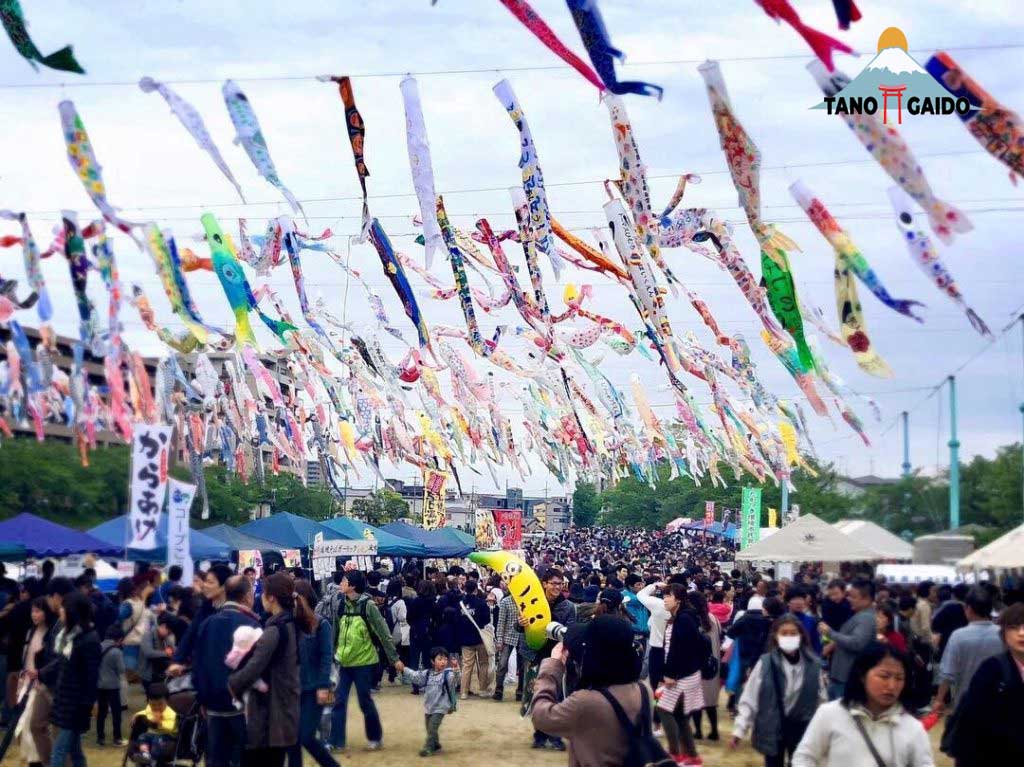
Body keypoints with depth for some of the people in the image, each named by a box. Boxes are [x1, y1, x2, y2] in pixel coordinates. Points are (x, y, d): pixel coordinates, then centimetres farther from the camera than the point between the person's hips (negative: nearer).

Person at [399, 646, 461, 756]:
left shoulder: (447, 674, -13)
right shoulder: (427, 674, 4)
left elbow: (454, 680, -33)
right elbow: (414, 676, 6)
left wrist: (455, 670, -53)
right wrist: (403, 670, -3)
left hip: (440, 707, -6)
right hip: (428, 706, 6)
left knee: (432, 728, -9)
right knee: (429, 728, 16)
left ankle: (428, 747, 3)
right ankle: (435, 745, 34)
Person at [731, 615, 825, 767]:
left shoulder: (813, 664, -7)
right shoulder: (765, 663, -12)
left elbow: (820, 699, 4)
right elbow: (749, 698, -7)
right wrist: (740, 729, -8)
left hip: (801, 728, 1)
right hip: (772, 728, -1)